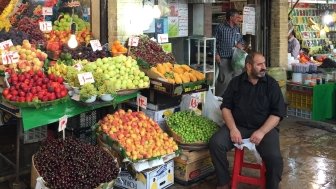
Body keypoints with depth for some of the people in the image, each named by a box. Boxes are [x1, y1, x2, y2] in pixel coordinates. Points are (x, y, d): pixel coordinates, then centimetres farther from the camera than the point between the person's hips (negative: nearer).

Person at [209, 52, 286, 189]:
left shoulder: (271, 84, 0)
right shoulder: (236, 82, 5)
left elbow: (277, 113, -4)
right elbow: (226, 107, 4)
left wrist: (262, 132, -17)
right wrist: (233, 129, -12)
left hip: (265, 128, -2)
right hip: (238, 126, 2)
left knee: (274, 157, -27)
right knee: (215, 143, -22)